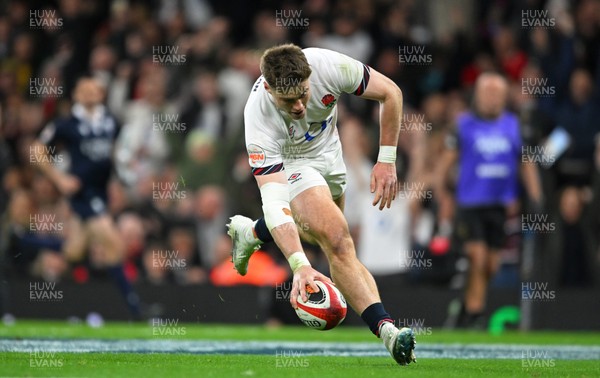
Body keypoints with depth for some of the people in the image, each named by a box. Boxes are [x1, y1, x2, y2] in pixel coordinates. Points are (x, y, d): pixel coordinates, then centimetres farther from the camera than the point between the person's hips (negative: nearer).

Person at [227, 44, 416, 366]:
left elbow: (390, 93, -17)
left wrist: (386, 161, -19)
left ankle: (252, 232, 45)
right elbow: (273, 200, -46)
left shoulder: (328, 66, -36)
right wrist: (299, 265, -57)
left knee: (326, 235, 23)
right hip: (286, 161, -5)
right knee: (338, 240, -25)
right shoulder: (260, 116, -41)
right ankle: (386, 331, -26)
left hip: (328, 149, 5)